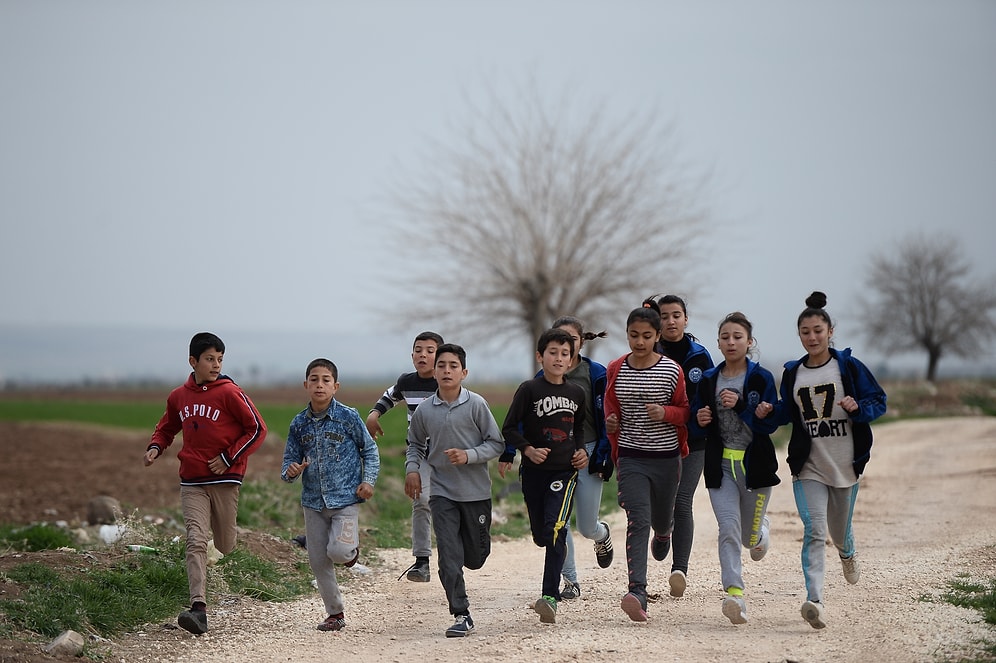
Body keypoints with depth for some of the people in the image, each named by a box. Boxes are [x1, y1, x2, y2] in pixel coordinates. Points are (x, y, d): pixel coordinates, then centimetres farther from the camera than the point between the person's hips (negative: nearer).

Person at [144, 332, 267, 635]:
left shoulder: (229, 392, -6)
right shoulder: (178, 396, 7)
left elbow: (257, 429, -4)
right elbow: (167, 427, 25)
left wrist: (229, 457, -10)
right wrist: (155, 447, 4)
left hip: (225, 479, -2)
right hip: (192, 482, 2)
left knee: (226, 546, 7)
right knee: (196, 542, -13)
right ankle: (198, 609, -22)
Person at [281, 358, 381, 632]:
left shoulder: (348, 417, -6)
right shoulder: (299, 423, 3)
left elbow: (370, 450, 5)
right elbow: (290, 459, 9)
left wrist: (368, 480, -7)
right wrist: (290, 471, -14)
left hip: (345, 498, -4)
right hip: (313, 501, 4)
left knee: (338, 551, -21)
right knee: (318, 560, 6)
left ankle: (351, 549, 17)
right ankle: (335, 613, 21)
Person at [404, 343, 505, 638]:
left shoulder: (476, 404, -9)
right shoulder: (424, 410, -1)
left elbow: (496, 443, -4)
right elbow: (415, 444, 18)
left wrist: (469, 456, -18)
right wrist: (412, 469, 1)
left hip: (476, 491, -1)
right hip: (442, 492, 1)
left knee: (475, 557, 8)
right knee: (449, 556, -8)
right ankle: (461, 615, -1)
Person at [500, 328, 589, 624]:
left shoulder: (576, 393, 6)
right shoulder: (529, 390, -5)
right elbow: (509, 428, -3)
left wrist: (581, 450, 8)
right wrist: (528, 449, -18)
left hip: (565, 470, 0)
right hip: (534, 472, 0)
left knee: (555, 529, -17)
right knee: (541, 535, 10)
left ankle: (550, 597, -20)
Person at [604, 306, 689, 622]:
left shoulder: (672, 370, -4)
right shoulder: (616, 370, 2)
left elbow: (685, 411, 4)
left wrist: (666, 412, -16)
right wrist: (611, 423, -4)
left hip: (666, 457, 0)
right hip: (631, 457, 0)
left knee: (661, 521, 18)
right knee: (638, 521, -17)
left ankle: (663, 529, 59)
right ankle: (637, 592, -26)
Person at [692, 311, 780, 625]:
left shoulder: (761, 378, -3)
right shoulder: (708, 380, 7)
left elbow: (770, 424, -10)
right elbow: (696, 420, 16)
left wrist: (741, 405, -21)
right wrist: (700, 420, -7)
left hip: (755, 463, -1)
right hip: (721, 466, 1)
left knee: (749, 538, 10)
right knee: (728, 530, -17)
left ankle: (760, 528, 47)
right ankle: (734, 593, -23)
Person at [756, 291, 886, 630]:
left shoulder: (849, 367, -3)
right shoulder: (792, 373, 6)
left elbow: (879, 401, 0)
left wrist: (859, 407, -21)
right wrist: (771, 410, -3)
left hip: (846, 462, 0)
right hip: (808, 465, 0)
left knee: (839, 529, 17)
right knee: (814, 531, -16)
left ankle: (847, 554, 55)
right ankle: (814, 601, -26)